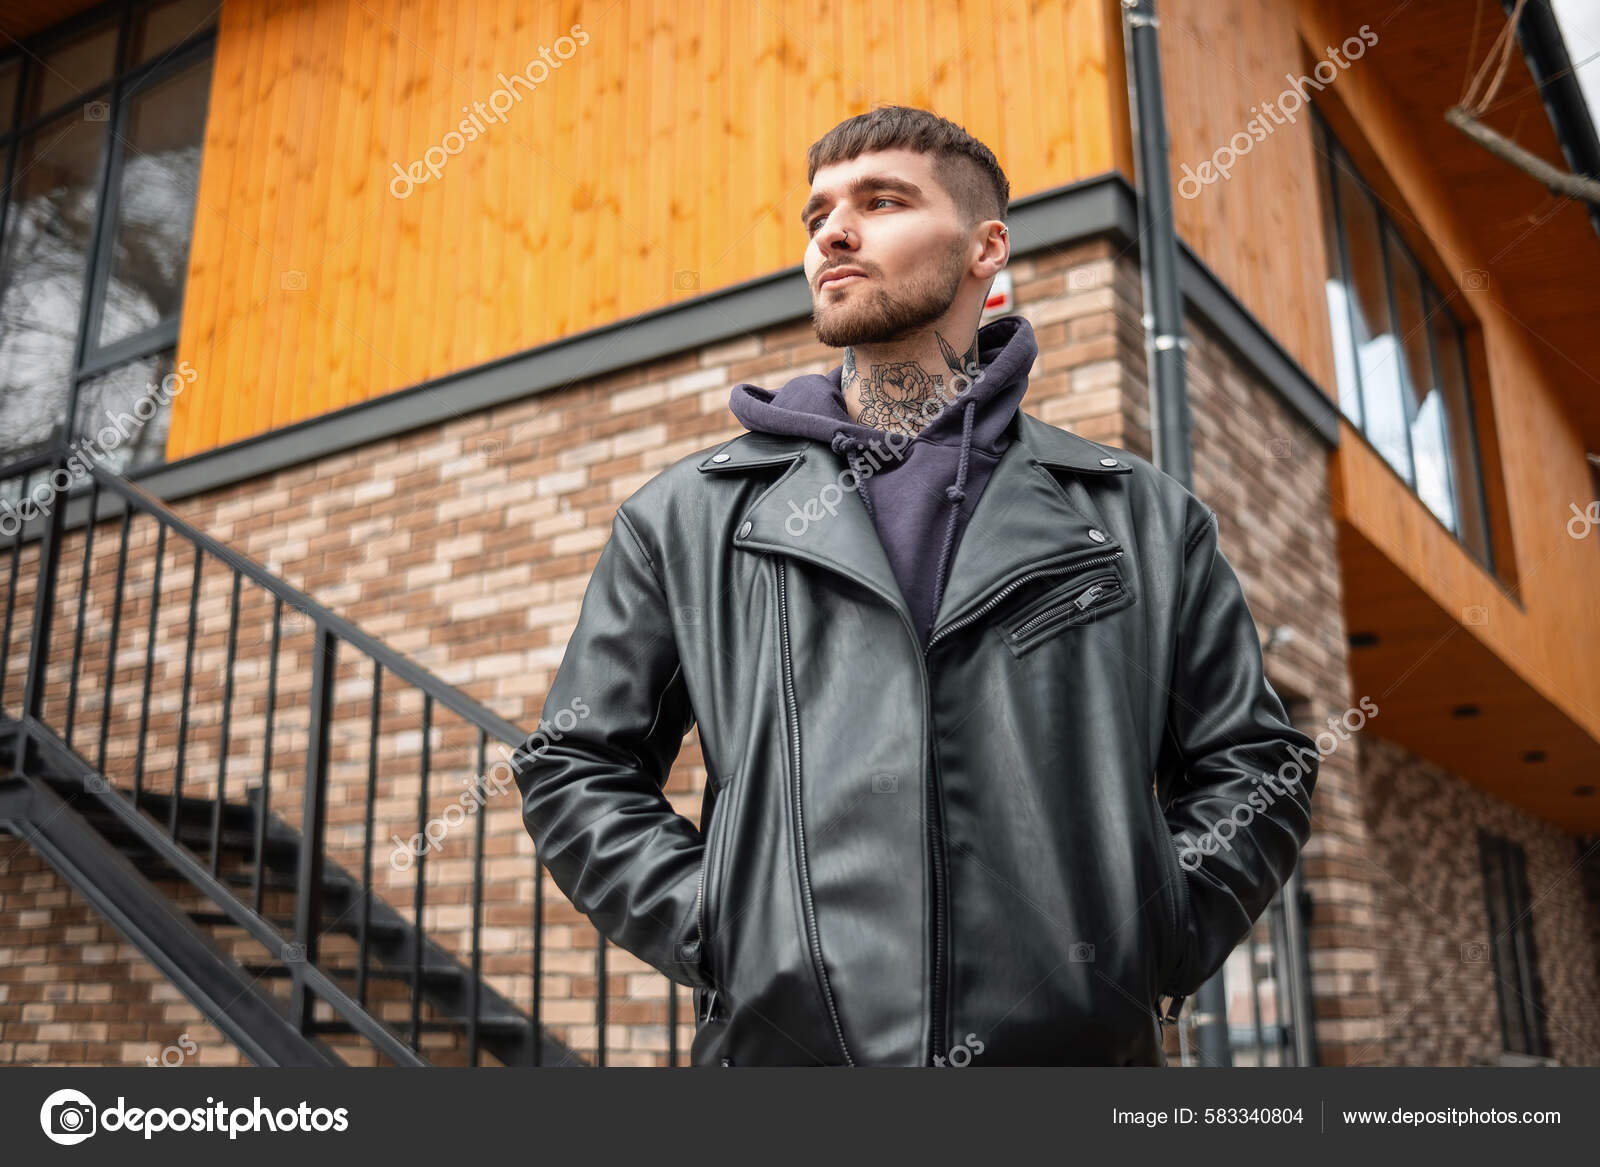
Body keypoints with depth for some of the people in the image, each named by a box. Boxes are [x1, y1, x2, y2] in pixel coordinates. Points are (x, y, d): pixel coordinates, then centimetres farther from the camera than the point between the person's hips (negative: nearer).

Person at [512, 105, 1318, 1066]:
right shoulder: (690, 517, 12)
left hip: (1076, 1050, 0)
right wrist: (718, 932, -3)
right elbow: (579, 767, 11)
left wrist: (1141, 954, -2)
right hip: (785, 1042, 0)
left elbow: (1254, 765, 12)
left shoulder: (1143, 517, 12)